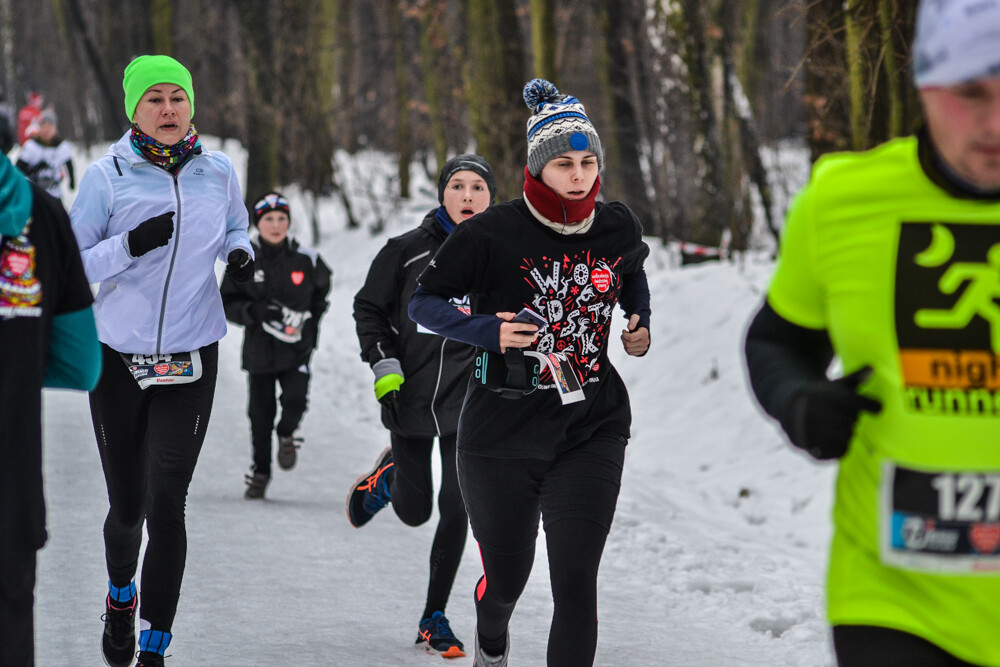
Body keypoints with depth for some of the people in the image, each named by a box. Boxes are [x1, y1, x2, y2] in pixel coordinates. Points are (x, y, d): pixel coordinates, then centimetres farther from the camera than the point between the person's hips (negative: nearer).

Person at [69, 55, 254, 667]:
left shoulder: (217, 172, 2)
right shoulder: (107, 176, -5)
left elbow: (235, 225, 22)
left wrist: (241, 252, -1)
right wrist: (130, 244, -22)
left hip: (190, 362, 1)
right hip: (118, 359, 0)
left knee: (166, 505, -10)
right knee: (127, 507, 10)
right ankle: (121, 595, 42)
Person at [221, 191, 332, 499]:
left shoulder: (307, 260, -1)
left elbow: (322, 288, 19)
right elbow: (226, 303, 1)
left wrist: (310, 319, 10)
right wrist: (255, 311, -17)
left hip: (297, 348, 0)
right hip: (259, 349, 0)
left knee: (295, 398, -19)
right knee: (260, 413, 4)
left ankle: (287, 434, 15)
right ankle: (260, 471, 23)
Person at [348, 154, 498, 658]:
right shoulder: (409, 250, -4)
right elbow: (369, 308, 5)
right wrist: (385, 371, -5)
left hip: (469, 397, 0)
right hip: (411, 397, 0)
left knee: (456, 508, -8)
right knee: (414, 511, 7)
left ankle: (434, 620, 5)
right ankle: (389, 476, 43)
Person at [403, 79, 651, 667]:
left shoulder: (618, 227, 0)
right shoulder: (493, 234, -13)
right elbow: (424, 300, -4)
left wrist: (641, 324, 7)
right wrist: (486, 331, -20)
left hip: (592, 428, 2)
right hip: (504, 429, -2)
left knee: (576, 579, -11)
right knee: (506, 578, 13)